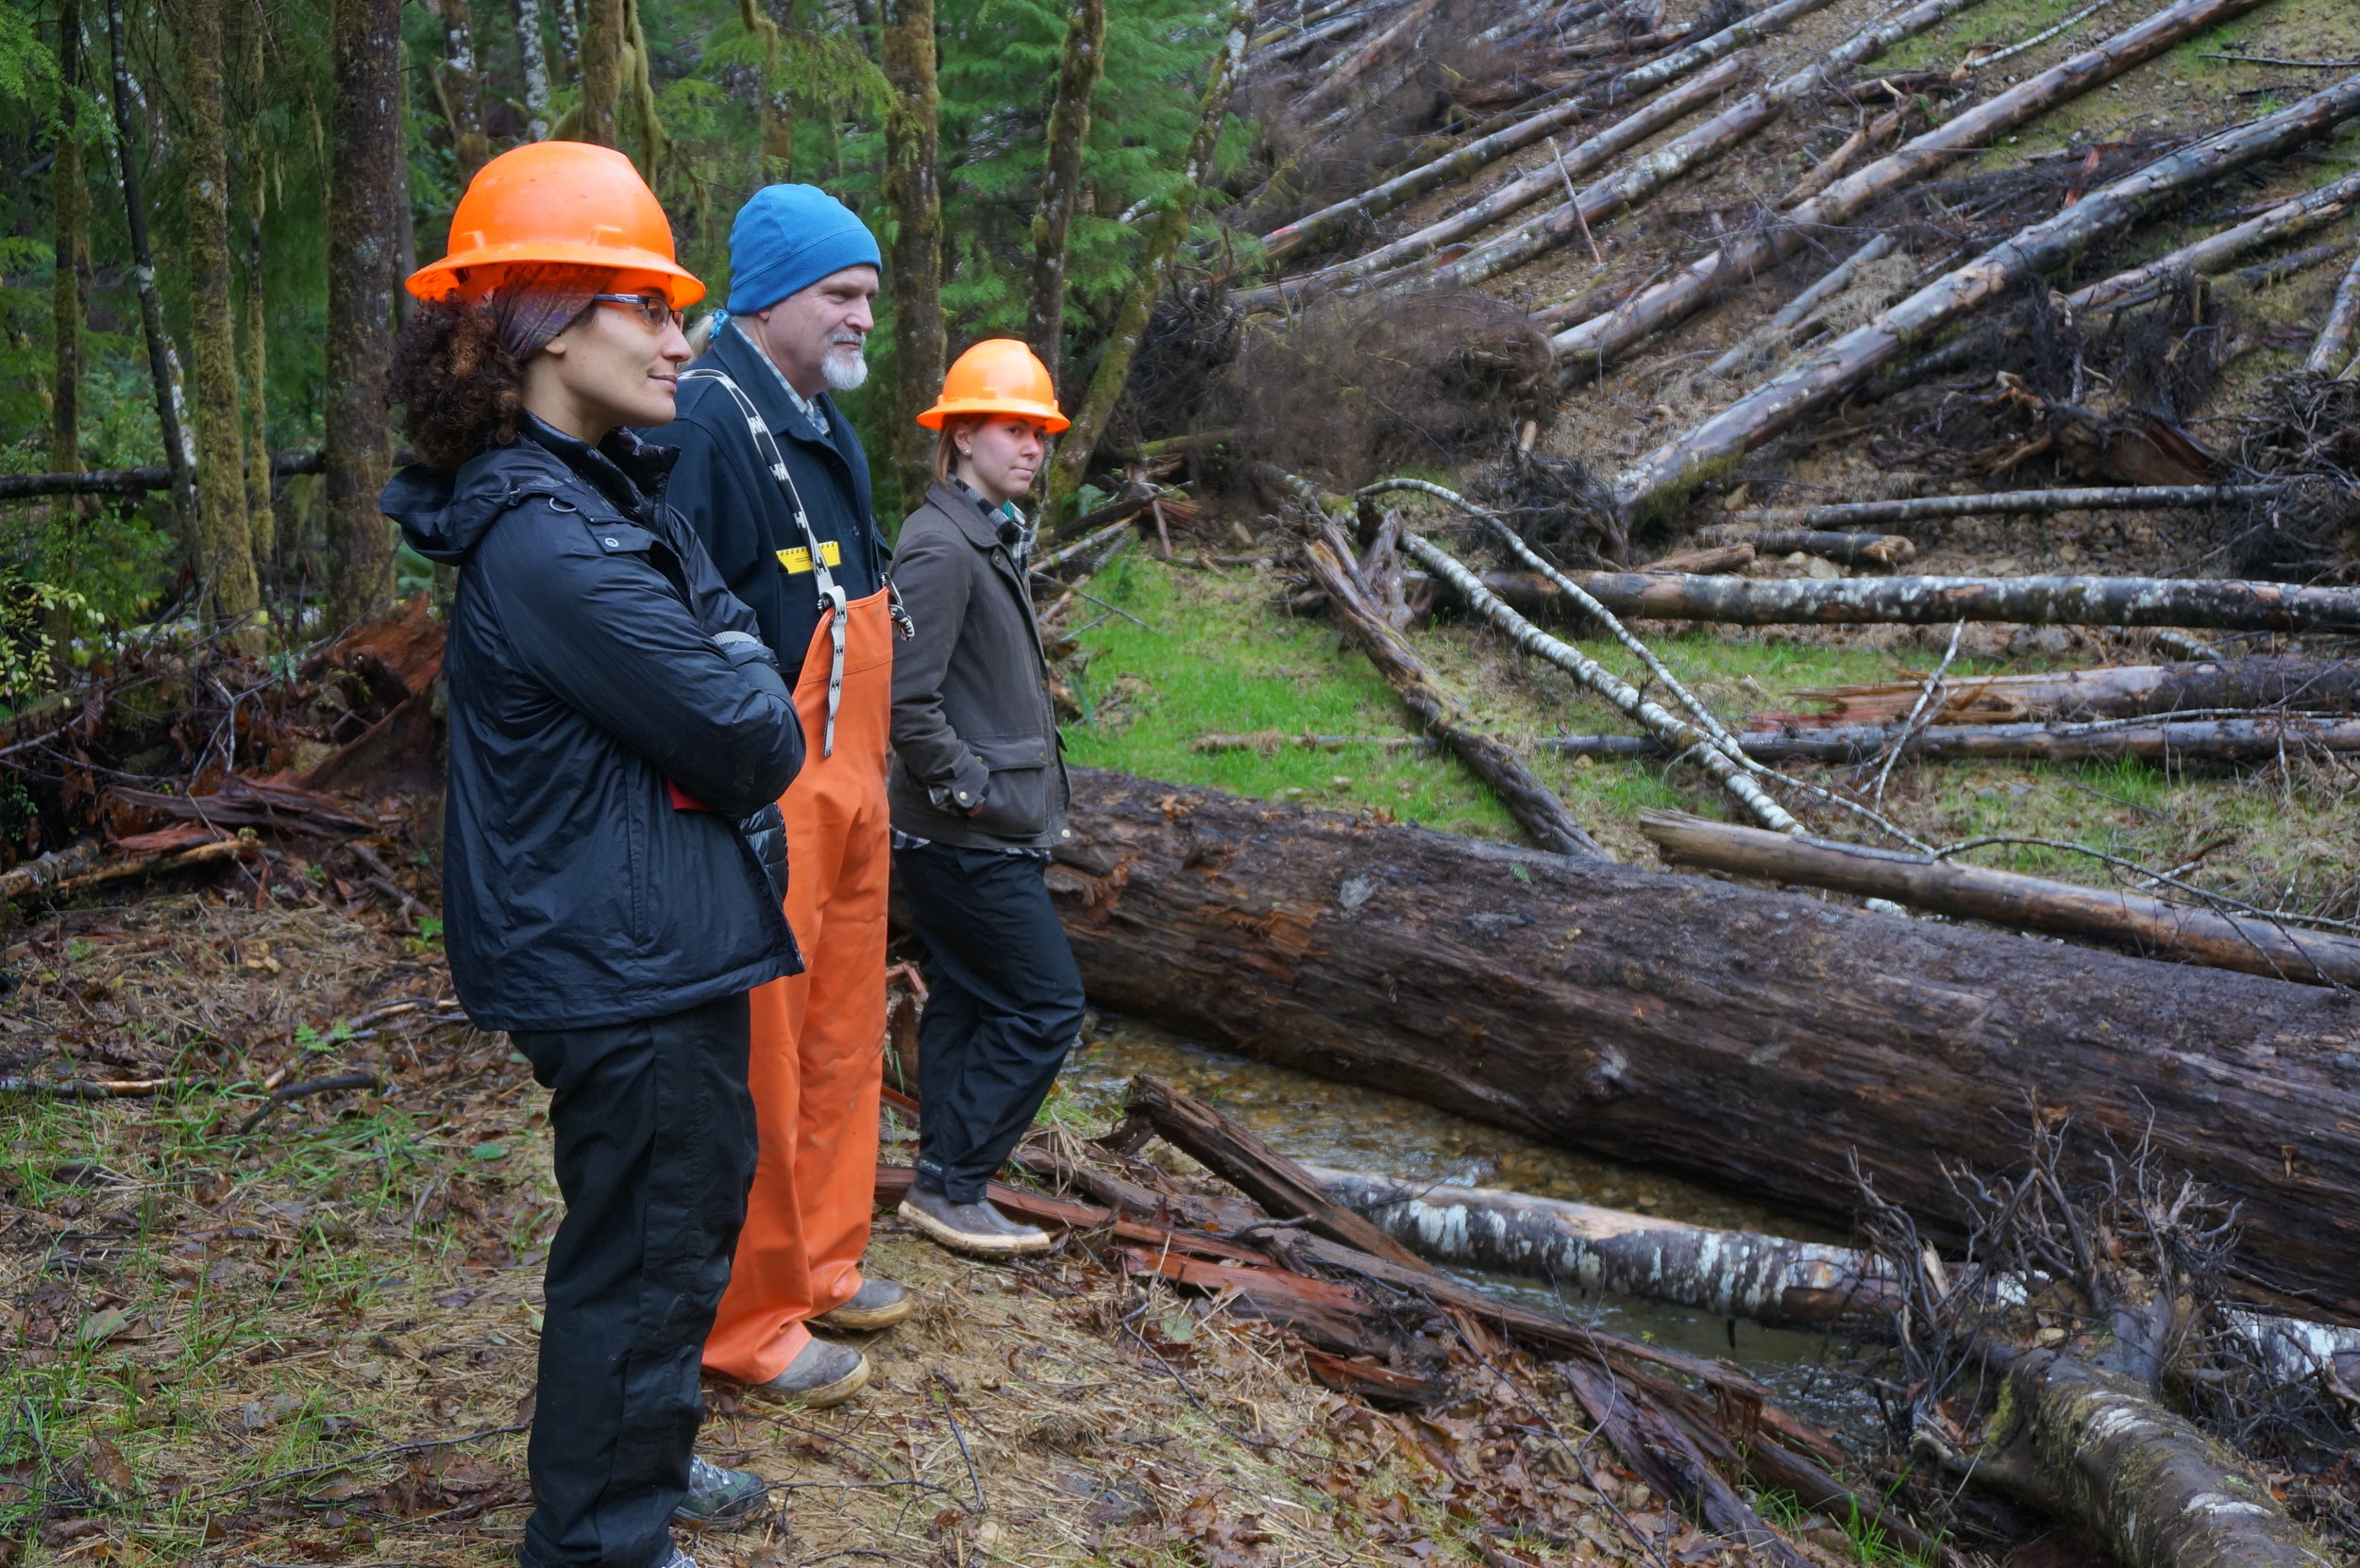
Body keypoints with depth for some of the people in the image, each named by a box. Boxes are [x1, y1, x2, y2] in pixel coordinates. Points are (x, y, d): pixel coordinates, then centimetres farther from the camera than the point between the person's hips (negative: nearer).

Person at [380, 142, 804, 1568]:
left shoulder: (620, 495, 9)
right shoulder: (547, 543, -25)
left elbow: (726, 624, 14)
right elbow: (748, 740, -22)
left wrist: (732, 679, -6)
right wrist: (752, 688, -2)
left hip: (645, 948, 10)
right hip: (629, 965, -10)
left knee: (691, 1199, 24)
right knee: (647, 1248, 5)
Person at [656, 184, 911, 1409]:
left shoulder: (825, 425, 17)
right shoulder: (706, 420, -15)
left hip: (846, 792, 10)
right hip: (764, 803, -10)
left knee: (841, 1043, 18)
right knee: (759, 1066, -1)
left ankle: (821, 1266, 33)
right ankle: (751, 1323, 14)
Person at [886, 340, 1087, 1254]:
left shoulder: (991, 541, 15)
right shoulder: (941, 546, -16)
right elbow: (906, 698, -23)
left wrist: (1031, 800, 16)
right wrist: (968, 789, -17)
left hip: (990, 831, 10)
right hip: (971, 835, -10)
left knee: (965, 1000, 14)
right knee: (1047, 1003, -5)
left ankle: (943, 1186, 24)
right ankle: (949, 1186, 4)